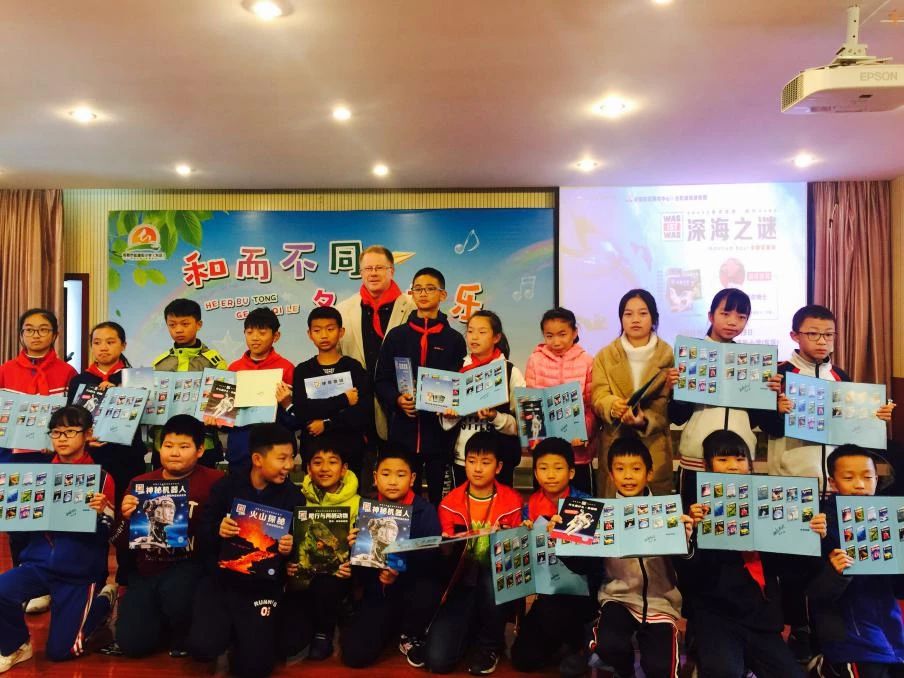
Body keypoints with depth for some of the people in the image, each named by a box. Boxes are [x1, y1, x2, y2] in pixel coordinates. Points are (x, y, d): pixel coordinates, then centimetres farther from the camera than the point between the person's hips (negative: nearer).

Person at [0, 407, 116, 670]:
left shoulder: (101, 478, -8)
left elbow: (106, 534, -9)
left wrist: (98, 514, -29)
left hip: (80, 572, -4)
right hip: (39, 563, 4)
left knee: (59, 651, 0)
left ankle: (104, 600, 26)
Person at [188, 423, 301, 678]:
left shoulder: (292, 496, -2)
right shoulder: (226, 486, -2)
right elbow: (201, 536, -1)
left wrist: (290, 549, -25)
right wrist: (217, 531, -22)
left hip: (263, 587, 0)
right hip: (219, 580, 1)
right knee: (203, 648, -18)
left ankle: (249, 632, 25)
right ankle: (227, 629, 18)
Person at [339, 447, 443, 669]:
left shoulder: (425, 510, -7)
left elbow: (431, 558, -16)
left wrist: (400, 575, -30)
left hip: (413, 587, -2)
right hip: (378, 593, 2)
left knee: (427, 591, -37)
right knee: (354, 654, -18)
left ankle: (410, 636, 0)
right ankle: (392, 627, 19)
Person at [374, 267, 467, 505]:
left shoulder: (454, 339, 6)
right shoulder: (396, 336, 9)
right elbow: (381, 381, 8)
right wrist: (397, 399, -11)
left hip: (440, 431, -1)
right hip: (403, 430, 1)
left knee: (440, 496, 4)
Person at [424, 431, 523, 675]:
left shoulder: (512, 501, -3)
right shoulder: (450, 503, 1)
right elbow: (446, 556, 5)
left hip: (498, 585, 0)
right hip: (464, 583, 1)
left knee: (491, 579, -39)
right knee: (437, 659, -20)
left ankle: (490, 643, -7)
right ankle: (472, 627, 15)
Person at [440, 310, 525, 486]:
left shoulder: (510, 372, -4)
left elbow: (520, 423, -5)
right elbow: (445, 423, 13)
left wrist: (495, 417, -22)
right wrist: (449, 416, -7)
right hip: (462, 459, 3)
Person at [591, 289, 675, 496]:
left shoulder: (667, 355, 4)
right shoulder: (605, 355, 7)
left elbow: (666, 403, -4)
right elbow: (599, 397, -2)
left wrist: (644, 420, -23)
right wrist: (613, 407, -25)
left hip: (654, 444, 0)